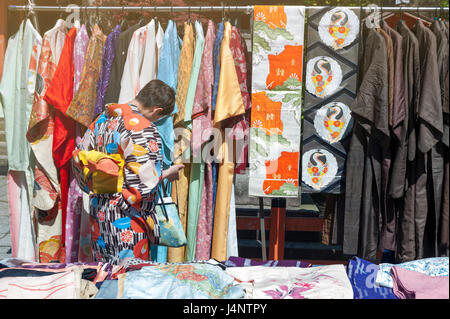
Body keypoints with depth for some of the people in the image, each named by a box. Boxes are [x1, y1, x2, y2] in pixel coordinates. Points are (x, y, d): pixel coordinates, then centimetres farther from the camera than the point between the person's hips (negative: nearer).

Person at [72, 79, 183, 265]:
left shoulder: (103, 119, 6)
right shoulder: (143, 129, -18)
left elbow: (78, 157, 13)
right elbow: (144, 181, -20)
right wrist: (167, 174, -3)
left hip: (98, 212, 8)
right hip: (127, 217, -8)